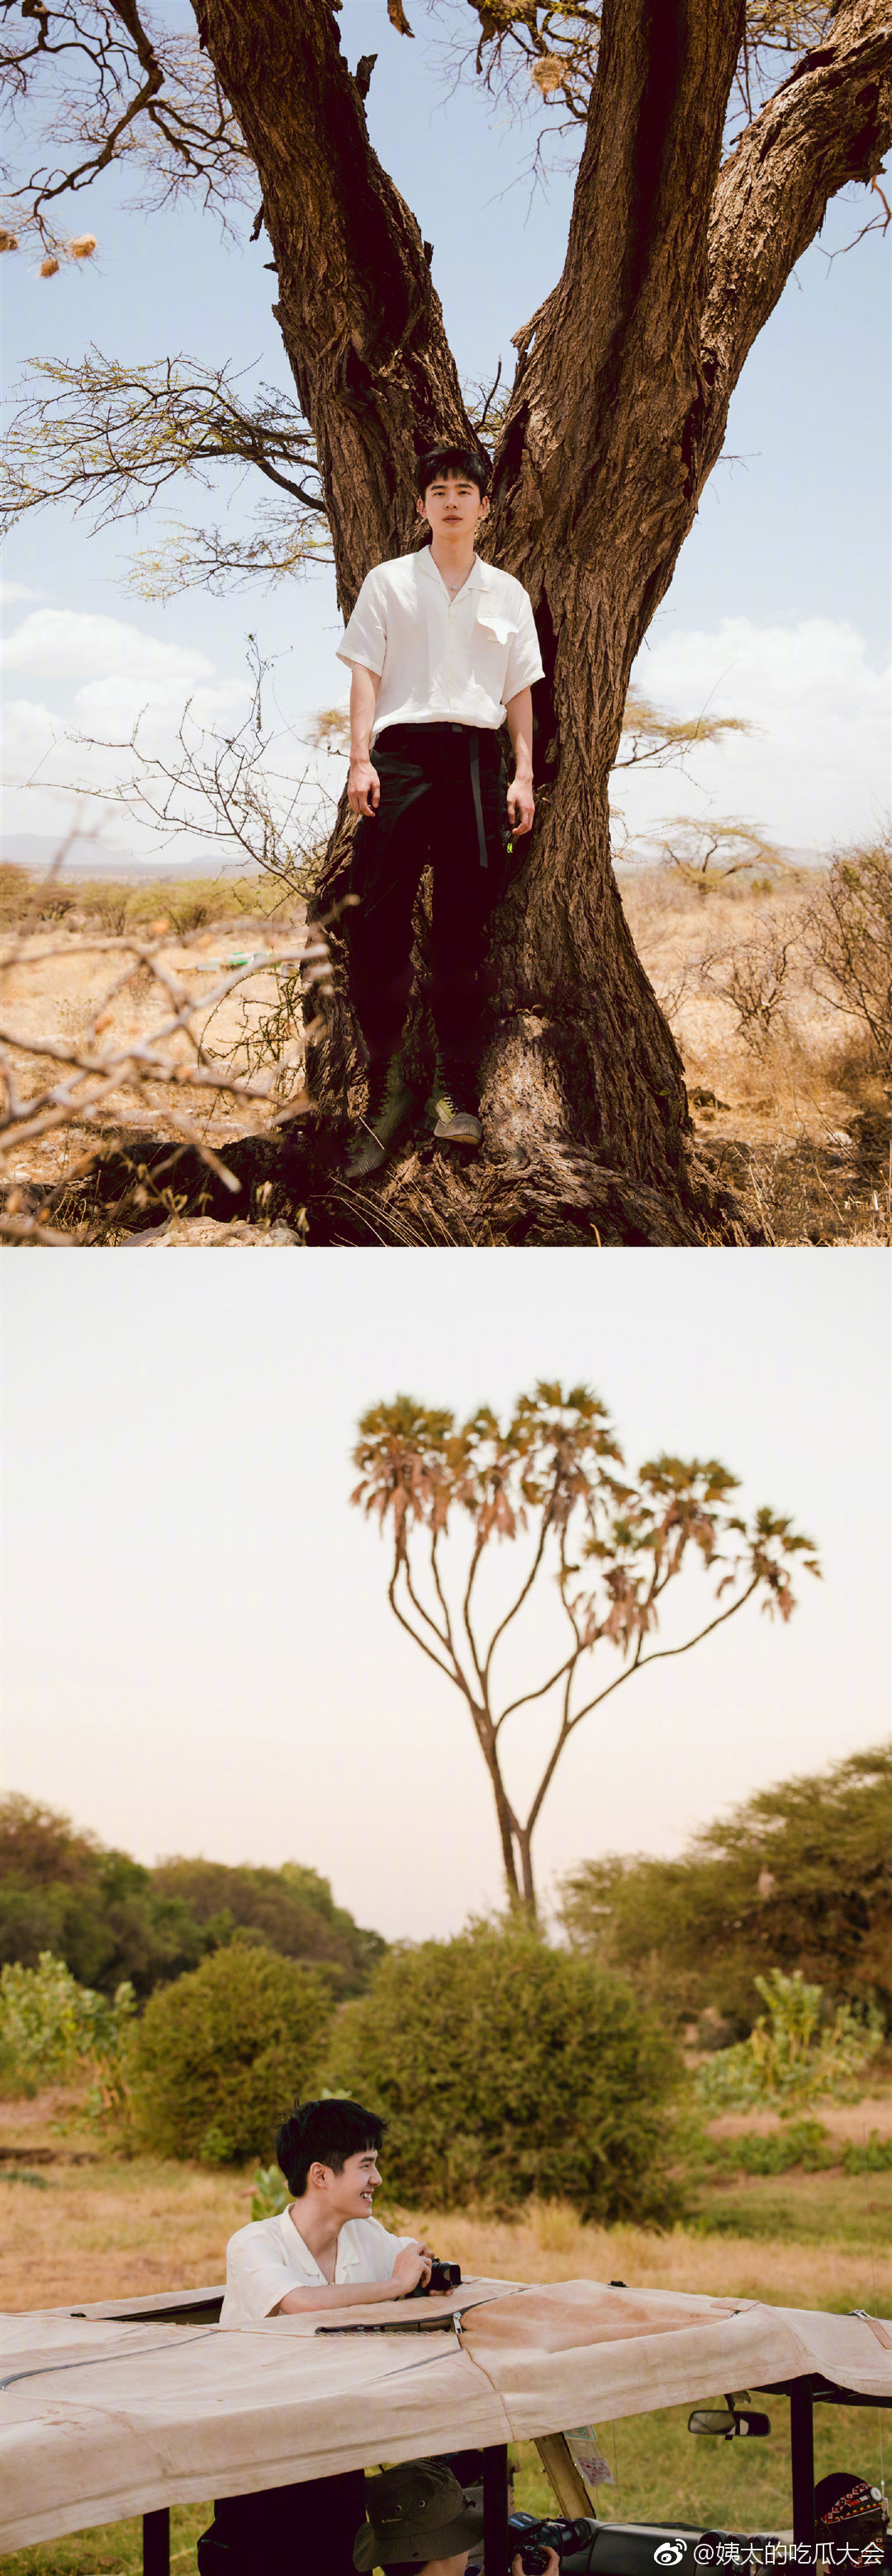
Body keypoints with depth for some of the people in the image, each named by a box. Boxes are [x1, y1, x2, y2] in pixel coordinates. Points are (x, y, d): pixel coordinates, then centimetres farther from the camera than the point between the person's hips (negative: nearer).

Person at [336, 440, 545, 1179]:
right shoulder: (389, 582, 11)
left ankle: (457, 1094, 4)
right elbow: (365, 674, 5)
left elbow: (520, 693, 15)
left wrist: (524, 776, 7)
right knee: (379, 920, -10)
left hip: (478, 758, 2)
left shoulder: (507, 593, 16)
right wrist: (361, 759, -6)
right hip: (403, 751, -2)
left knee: (465, 926, 0)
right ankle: (387, 1085, -6)